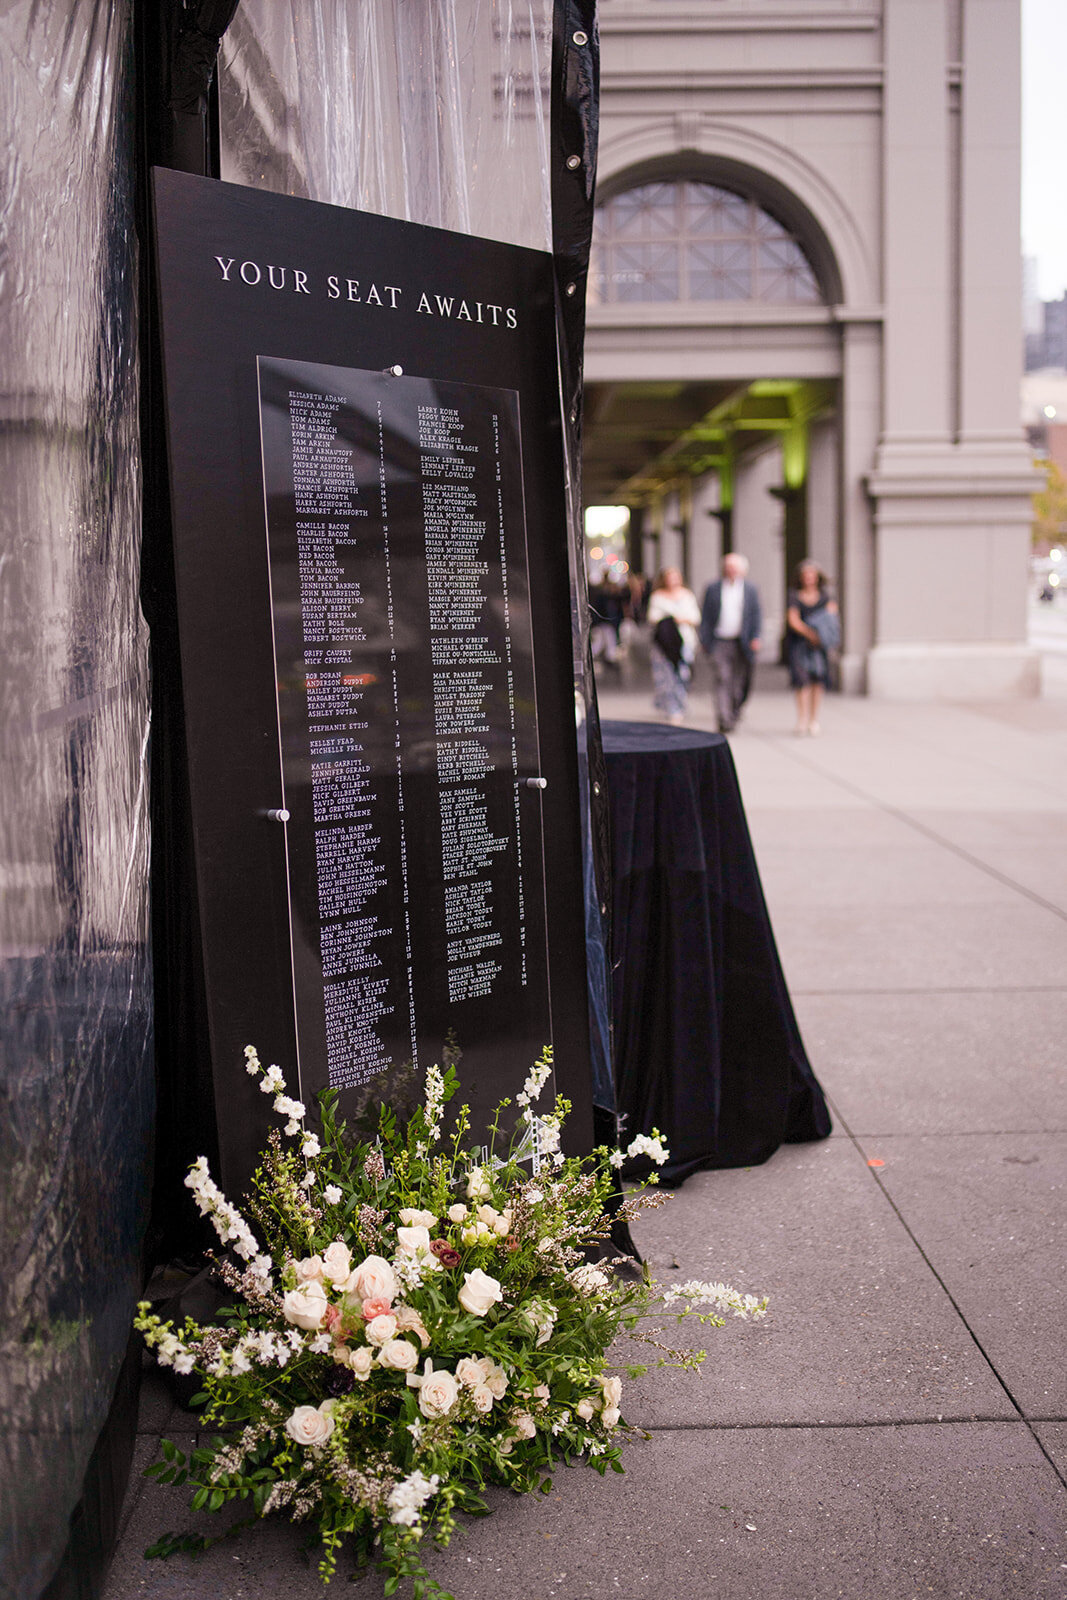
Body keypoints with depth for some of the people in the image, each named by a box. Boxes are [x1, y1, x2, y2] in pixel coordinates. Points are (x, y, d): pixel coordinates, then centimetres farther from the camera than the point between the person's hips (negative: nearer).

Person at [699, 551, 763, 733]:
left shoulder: (751, 589, 8)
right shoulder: (713, 588, 7)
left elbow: (756, 615, 6)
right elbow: (706, 616, 7)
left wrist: (756, 637, -7)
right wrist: (705, 641, 1)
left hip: (742, 643, 1)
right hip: (720, 643, -1)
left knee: (741, 682, 8)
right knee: (722, 681, -10)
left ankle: (735, 712, 31)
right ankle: (724, 720, -14)